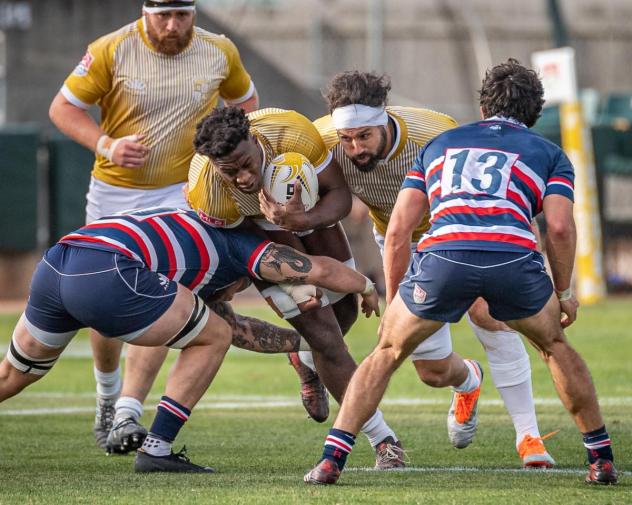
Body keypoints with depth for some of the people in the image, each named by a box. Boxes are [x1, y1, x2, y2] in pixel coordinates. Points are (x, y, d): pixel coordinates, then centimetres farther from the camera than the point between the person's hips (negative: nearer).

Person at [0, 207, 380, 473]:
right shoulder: (238, 243, 21)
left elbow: (239, 329, 49)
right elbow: (319, 270, 16)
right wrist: (367, 287, 35)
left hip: (52, 266, 8)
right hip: (104, 273, -8)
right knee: (213, 338, 12)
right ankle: (157, 450, 8)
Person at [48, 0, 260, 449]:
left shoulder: (219, 53, -6)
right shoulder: (112, 51, -13)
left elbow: (245, 101, 14)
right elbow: (63, 107, -7)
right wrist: (106, 145, -23)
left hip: (178, 193, 0)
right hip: (113, 193, 1)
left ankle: (128, 414, -16)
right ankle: (107, 394, 36)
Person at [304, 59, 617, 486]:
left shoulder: (439, 144, 33)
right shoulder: (549, 154, 28)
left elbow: (397, 230, 26)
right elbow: (560, 227, 10)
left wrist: (392, 300, 34)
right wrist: (564, 292, 23)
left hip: (443, 253, 0)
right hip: (513, 256, 0)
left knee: (388, 352, 22)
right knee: (556, 346, 29)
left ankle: (331, 461, 11)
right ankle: (602, 459, 29)